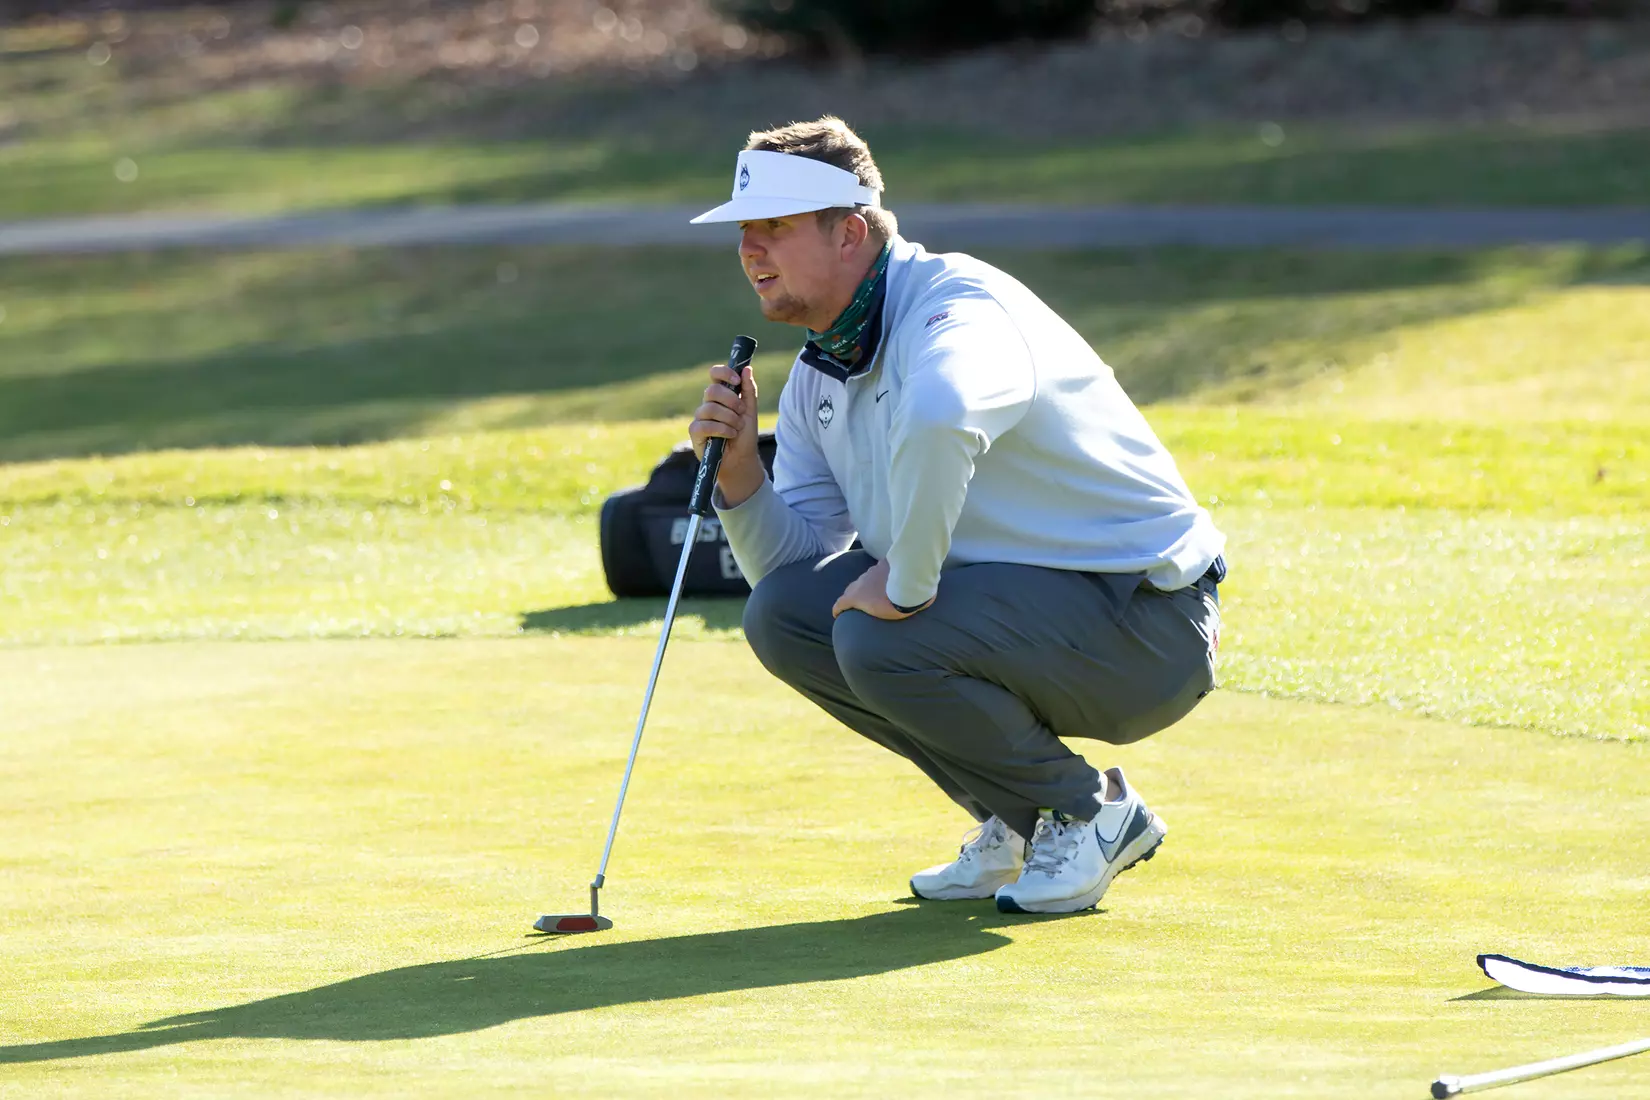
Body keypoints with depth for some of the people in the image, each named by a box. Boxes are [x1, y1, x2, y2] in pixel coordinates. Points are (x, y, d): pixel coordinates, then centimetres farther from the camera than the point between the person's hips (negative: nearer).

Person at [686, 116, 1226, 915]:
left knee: (880, 641, -28)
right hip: (1005, 600, 9)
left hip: (1146, 618, -9)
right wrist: (739, 472, -8)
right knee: (785, 614, -2)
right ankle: (1017, 819, 9)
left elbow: (939, 416, -46)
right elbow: (793, 562, 10)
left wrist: (906, 584, -35)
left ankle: (1090, 812, -3)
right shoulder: (817, 378, 9)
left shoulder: (955, 304, -21)